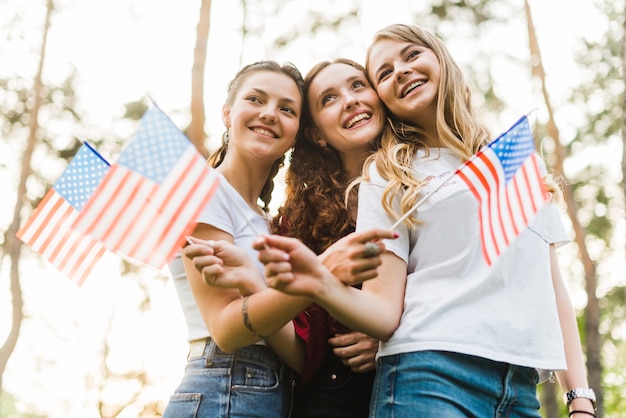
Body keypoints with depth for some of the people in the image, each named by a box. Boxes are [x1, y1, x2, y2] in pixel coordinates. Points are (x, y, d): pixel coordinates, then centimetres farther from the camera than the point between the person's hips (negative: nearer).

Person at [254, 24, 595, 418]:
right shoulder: (387, 176, 4)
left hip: (522, 385, 3)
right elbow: (386, 311, -5)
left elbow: (552, 283, 12)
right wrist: (322, 286, -25)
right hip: (431, 372, -3)